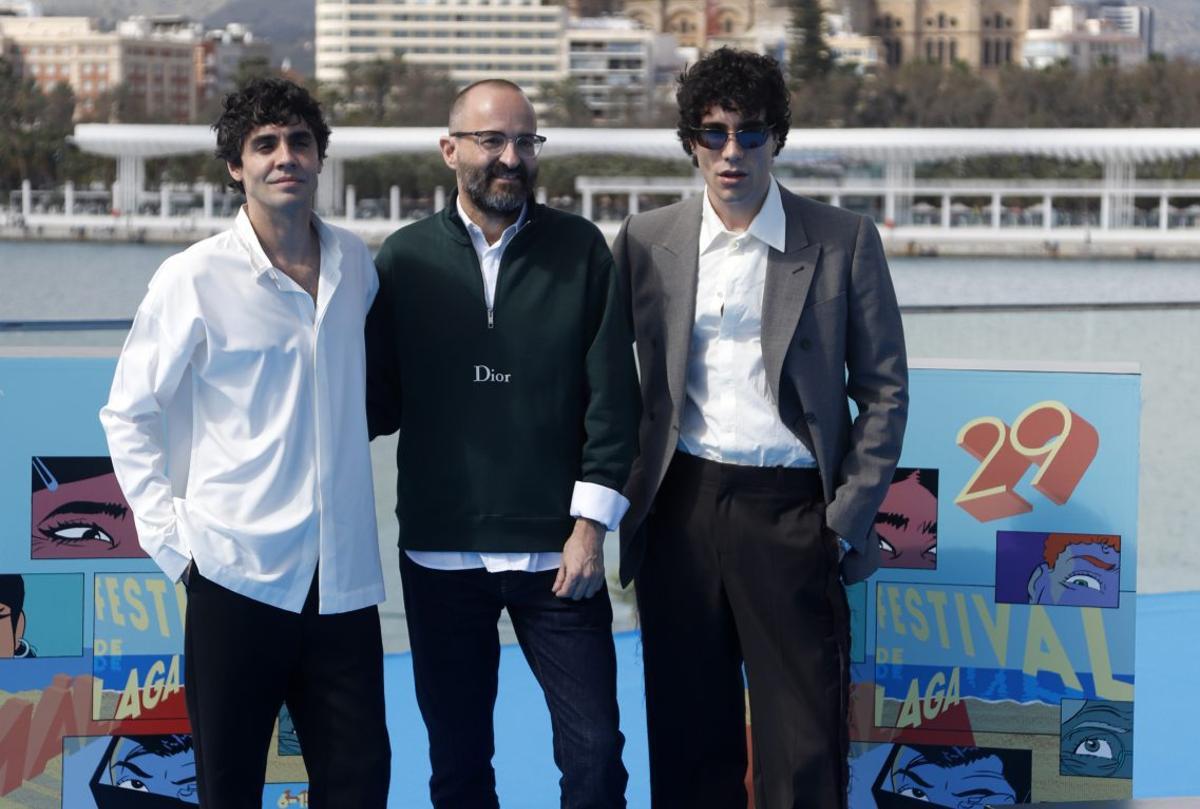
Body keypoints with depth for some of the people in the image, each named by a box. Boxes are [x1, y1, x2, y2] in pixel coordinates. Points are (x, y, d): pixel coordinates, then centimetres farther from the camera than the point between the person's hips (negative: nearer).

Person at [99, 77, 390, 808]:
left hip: (344, 577, 3)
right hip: (239, 574, -3)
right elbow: (129, 416, 0)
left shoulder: (355, 264, 6)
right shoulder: (194, 279, -6)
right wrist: (171, 541, -7)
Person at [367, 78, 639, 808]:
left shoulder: (581, 250, 1)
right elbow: (378, 400, 4)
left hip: (557, 554, -1)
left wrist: (591, 525, -6)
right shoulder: (406, 256, 4)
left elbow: (613, 396, -1)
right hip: (441, 556, 1)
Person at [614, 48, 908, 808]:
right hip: (681, 508, 2)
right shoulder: (646, 241, 6)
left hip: (790, 511, -2)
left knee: (806, 747, -2)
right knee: (689, 741, 7)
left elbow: (883, 390, 3)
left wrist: (847, 521, -2)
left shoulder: (844, 242, 1)